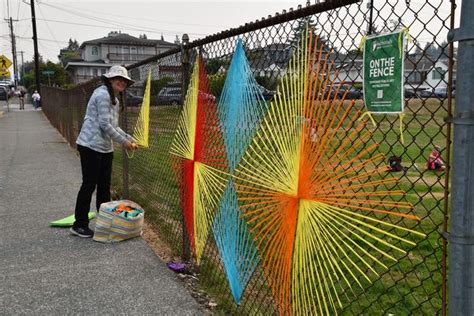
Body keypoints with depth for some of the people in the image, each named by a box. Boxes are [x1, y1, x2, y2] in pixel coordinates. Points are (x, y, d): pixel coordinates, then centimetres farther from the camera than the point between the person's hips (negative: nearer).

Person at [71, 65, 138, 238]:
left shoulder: (114, 99, 17)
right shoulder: (103, 94, -13)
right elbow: (104, 124, -19)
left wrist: (129, 138, 6)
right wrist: (123, 141, -14)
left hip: (105, 148, 9)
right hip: (91, 146, -9)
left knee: (104, 186, 13)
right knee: (89, 185, -2)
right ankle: (79, 225, 9)